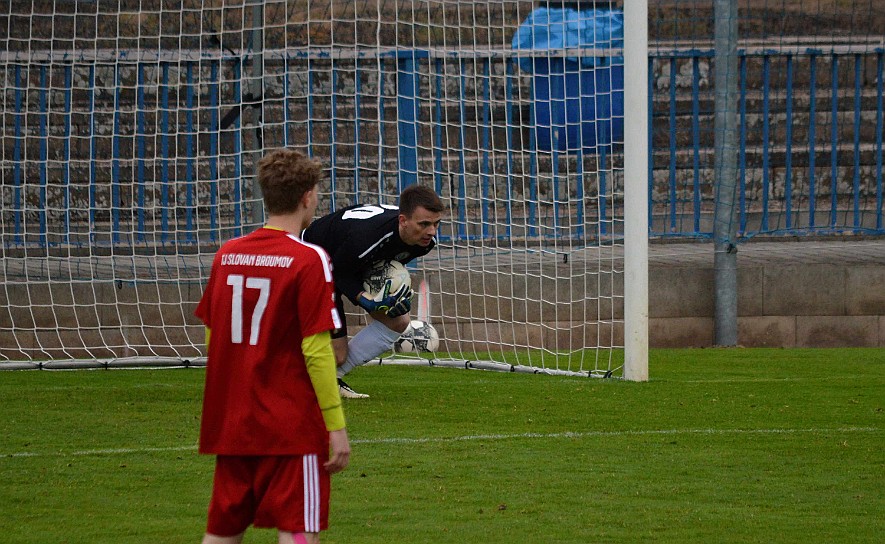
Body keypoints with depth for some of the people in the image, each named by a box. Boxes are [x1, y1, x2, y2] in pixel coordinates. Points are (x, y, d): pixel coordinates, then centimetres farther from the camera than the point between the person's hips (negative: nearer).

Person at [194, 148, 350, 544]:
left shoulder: (226, 255, 6)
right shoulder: (309, 260, -11)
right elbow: (316, 350, -14)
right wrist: (336, 426, -11)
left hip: (229, 424, 6)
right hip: (292, 429, -6)